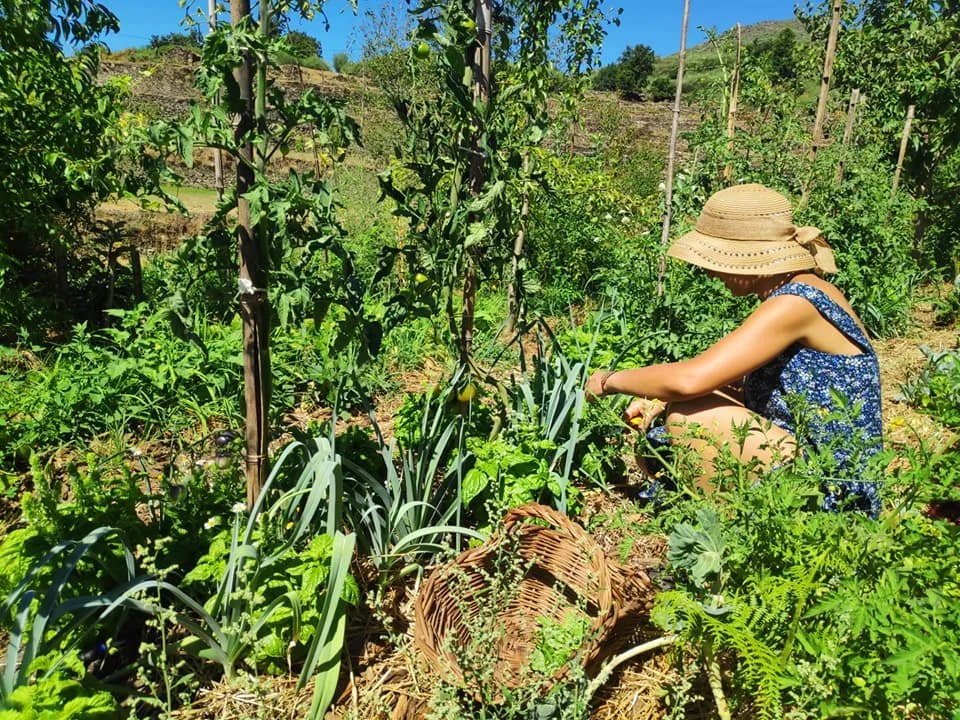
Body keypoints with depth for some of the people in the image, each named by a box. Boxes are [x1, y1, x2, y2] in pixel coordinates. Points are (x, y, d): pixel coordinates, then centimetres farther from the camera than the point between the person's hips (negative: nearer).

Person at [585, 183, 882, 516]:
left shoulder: (794, 304, -23)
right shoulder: (802, 291, 6)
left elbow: (690, 380, -30)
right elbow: (730, 375, 10)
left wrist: (611, 379, -14)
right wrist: (658, 398, -4)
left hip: (835, 491, -9)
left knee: (687, 417, -21)